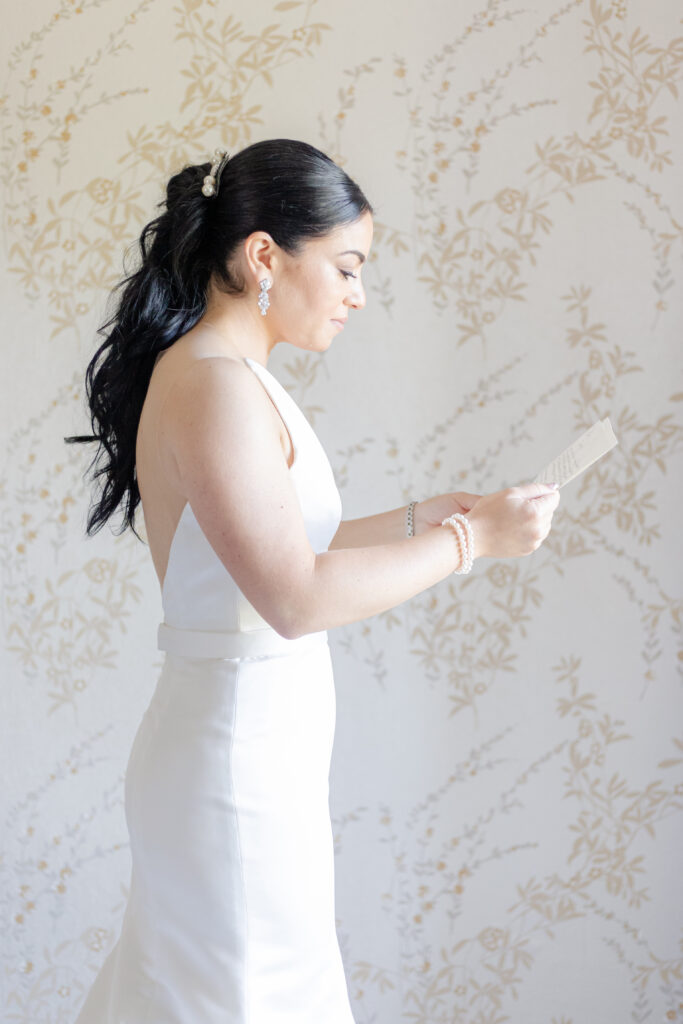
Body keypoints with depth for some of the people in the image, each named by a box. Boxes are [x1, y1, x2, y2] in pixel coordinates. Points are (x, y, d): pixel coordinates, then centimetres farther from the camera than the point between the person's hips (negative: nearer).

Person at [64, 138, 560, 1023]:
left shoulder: (232, 377, 11)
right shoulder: (215, 384, -19)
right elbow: (296, 598, -26)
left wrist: (418, 520, 10)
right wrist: (470, 538, -17)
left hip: (250, 738, 9)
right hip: (239, 746, -9)